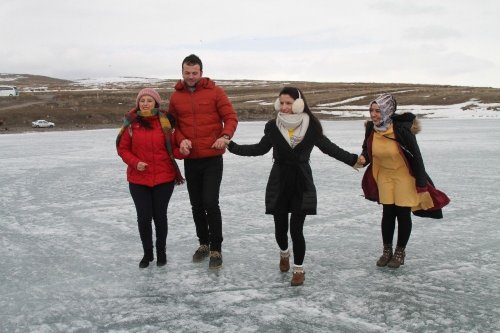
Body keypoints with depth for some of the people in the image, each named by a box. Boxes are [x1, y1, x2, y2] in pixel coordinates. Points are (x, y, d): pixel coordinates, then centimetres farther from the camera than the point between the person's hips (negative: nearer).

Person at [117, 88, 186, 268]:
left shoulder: (165, 121, -4)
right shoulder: (131, 123, -4)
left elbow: (172, 149, 2)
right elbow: (123, 148, 2)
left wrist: (182, 151, -20)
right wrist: (135, 162, -14)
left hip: (164, 179, 0)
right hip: (138, 180, 0)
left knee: (160, 216, 9)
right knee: (144, 217, 3)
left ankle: (161, 251, 30)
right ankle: (147, 252, 26)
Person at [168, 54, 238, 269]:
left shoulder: (214, 91, -4)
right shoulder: (176, 96, 5)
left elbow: (231, 117, -5)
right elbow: (173, 124, 9)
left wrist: (225, 136, -24)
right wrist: (181, 140, -11)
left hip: (212, 158, -4)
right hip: (190, 160, 4)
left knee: (210, 203, -10)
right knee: (196, 205, 13)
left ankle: (216, 249, 3)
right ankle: (204, 244, 30)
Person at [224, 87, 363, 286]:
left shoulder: (311, 127, -9)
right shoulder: (273, 127, -4)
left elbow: (329, 148, 1)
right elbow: (260, 149, 10)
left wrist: (352, 160, -7)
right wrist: (232, 146, 4)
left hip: (302, 183, -2)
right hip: (279, 182, 2)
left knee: (296, 228, -6)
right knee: (280, 227, 9)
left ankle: (299, 268, 16)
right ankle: (284, 253, 43)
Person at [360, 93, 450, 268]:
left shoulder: (401, 129, -27)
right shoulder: (371, 128, -11)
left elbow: (416, 156, -20)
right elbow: (367, 149, 6)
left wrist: (421, 183, -18)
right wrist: (362, 159, -17)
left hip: (404, 175, -4)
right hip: (384, 175, 4)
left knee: (403, 214, 4)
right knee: (387, 213, 7)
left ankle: (400, 252, 21)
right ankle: (387, 251, 22)